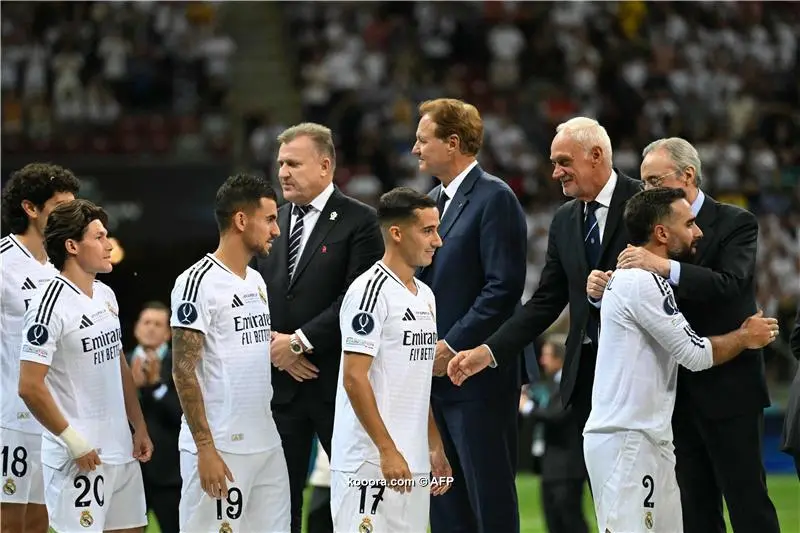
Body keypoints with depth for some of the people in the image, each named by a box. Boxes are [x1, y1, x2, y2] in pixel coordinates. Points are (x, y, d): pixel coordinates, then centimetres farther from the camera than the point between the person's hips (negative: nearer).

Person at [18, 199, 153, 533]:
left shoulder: (106, 296, 10)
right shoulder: (52, 305, -15)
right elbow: (30, 387, -18)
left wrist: (139, 427, 14)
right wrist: (74, 442, -17)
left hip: (122, 451, 8)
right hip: (79, 457, -8)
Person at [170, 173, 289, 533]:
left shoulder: (257, 281, 15)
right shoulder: (198, 282, -11)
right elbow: (184, 370, -14)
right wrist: (205, 448, -18)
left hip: (267, 445, 8)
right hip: (220, 448, -8)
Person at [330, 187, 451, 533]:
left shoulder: (425, 296, 16)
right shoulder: (371, 290, -11)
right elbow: (354, 378, -16)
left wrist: (436, 447, 17)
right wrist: (388, 451, -19)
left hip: (414, 462, 9)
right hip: (370, 462, -9)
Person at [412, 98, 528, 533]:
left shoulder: (495, 198, -10)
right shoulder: (434, 200, 17)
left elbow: (504, 287, -17)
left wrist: (453, 346, -17)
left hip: (478, 378, -9)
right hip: (435, 377, 9)